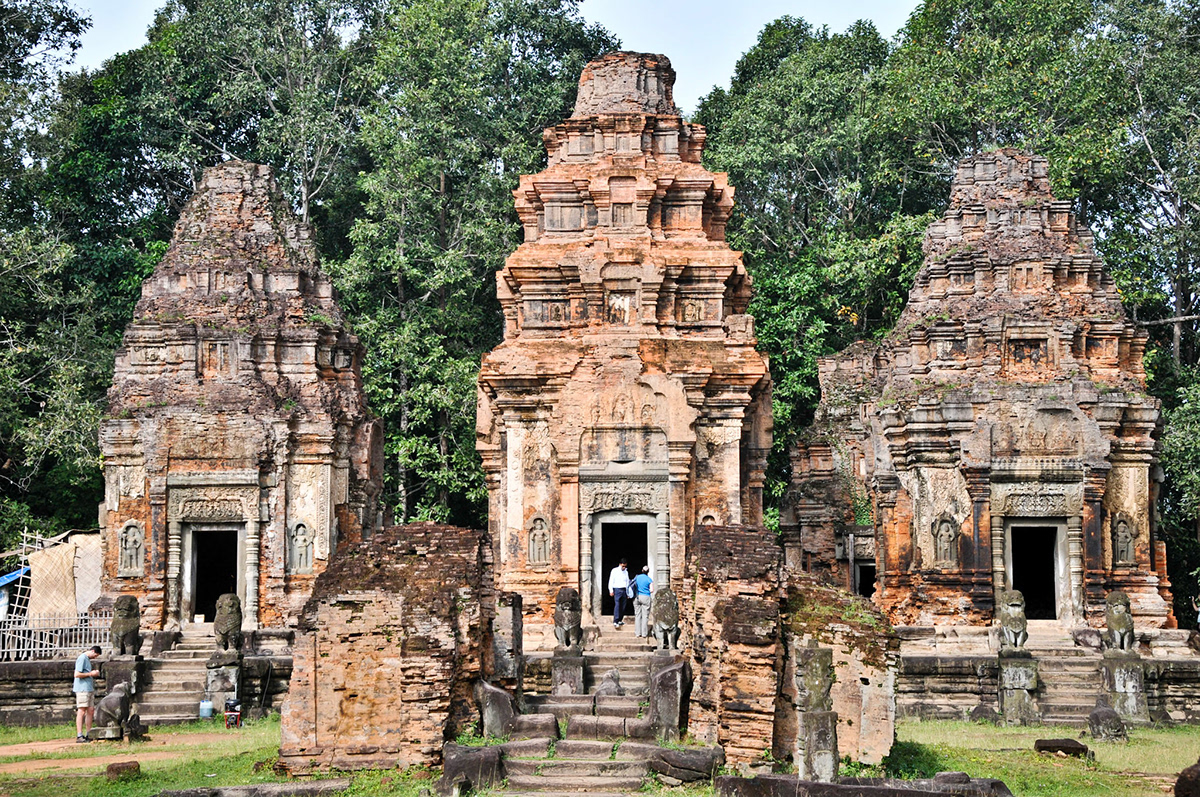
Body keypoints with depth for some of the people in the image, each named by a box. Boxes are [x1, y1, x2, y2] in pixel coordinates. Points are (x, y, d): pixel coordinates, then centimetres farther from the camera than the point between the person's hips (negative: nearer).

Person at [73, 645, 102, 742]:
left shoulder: (87, 659, 19)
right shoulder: (82, 658, -9)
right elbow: (77, 674, -17)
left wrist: (94, 674, 11)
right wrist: (91, 674, -11)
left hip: (90, 689, 9)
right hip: (82, 689, -9)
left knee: (90, 710, 6)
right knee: (82, 711, -10)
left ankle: (88, 735, 9)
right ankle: (79, 736, -11)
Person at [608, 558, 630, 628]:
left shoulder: (626, 572, 17)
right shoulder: (615, 570, 1)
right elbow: (611, 581, -1)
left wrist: (628, 592, 18)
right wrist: (611, 590, -9)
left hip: (624, 590, 5)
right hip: (617, 589, -5)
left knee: (623, 606, 3)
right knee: (617, 605, -16)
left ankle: (619, 620, 13)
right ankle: (615, 622, -23)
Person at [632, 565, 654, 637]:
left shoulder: (637, 577, 5)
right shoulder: (649, 579, -6)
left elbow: (633, 587, 10)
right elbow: (651, 590, -8)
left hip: (637, 597, 3)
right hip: (645, 597, -3)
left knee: (637, 615, 8)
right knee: (645, 616, 1)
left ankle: (638, 633, 8)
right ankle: (644, 633, -1)